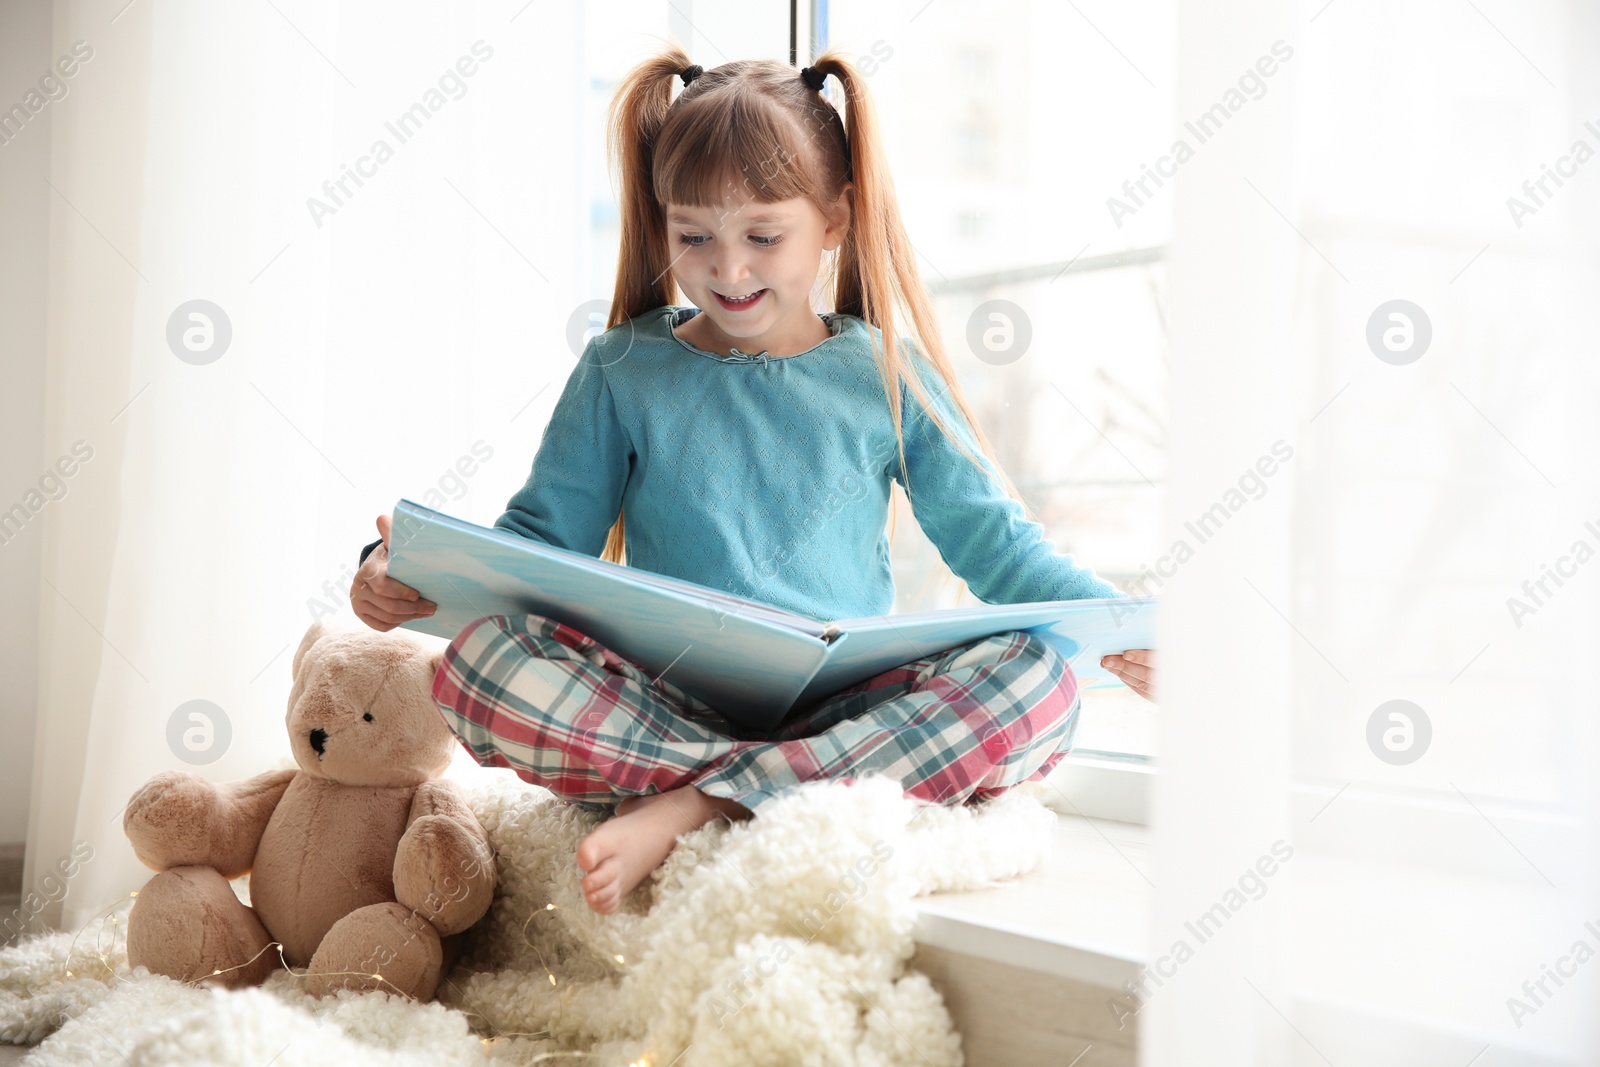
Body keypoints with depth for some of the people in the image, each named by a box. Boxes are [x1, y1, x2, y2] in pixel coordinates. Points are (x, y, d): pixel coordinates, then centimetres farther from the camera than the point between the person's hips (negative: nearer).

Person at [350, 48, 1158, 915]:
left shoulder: (886, 378, 7)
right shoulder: (622, 372, 9)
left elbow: (997, 545, 10)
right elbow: (543, 538, 11)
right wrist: (412, 574, -9)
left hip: (848, 708, 0)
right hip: (662, 706, 0)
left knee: (1037, 682, -27)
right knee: (480, 664, -27)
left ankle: (685, 810, -28)